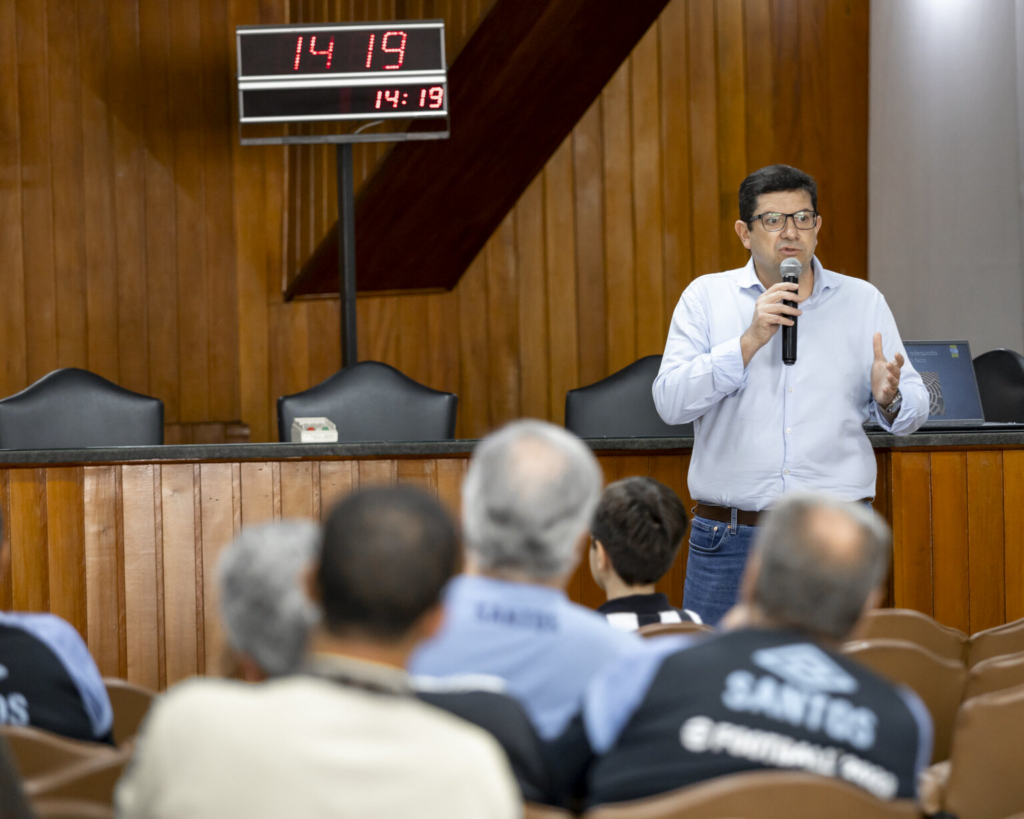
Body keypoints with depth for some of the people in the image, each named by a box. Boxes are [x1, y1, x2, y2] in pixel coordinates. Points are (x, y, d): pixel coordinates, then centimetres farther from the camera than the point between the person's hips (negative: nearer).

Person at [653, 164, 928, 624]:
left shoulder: (863, 301, 10)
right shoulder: (706, 298, 5)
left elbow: (915, 408, 8)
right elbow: (671, 402, -6)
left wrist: (889, 400, -16)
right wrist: (751, 341, -15)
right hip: (729, 539, -1)